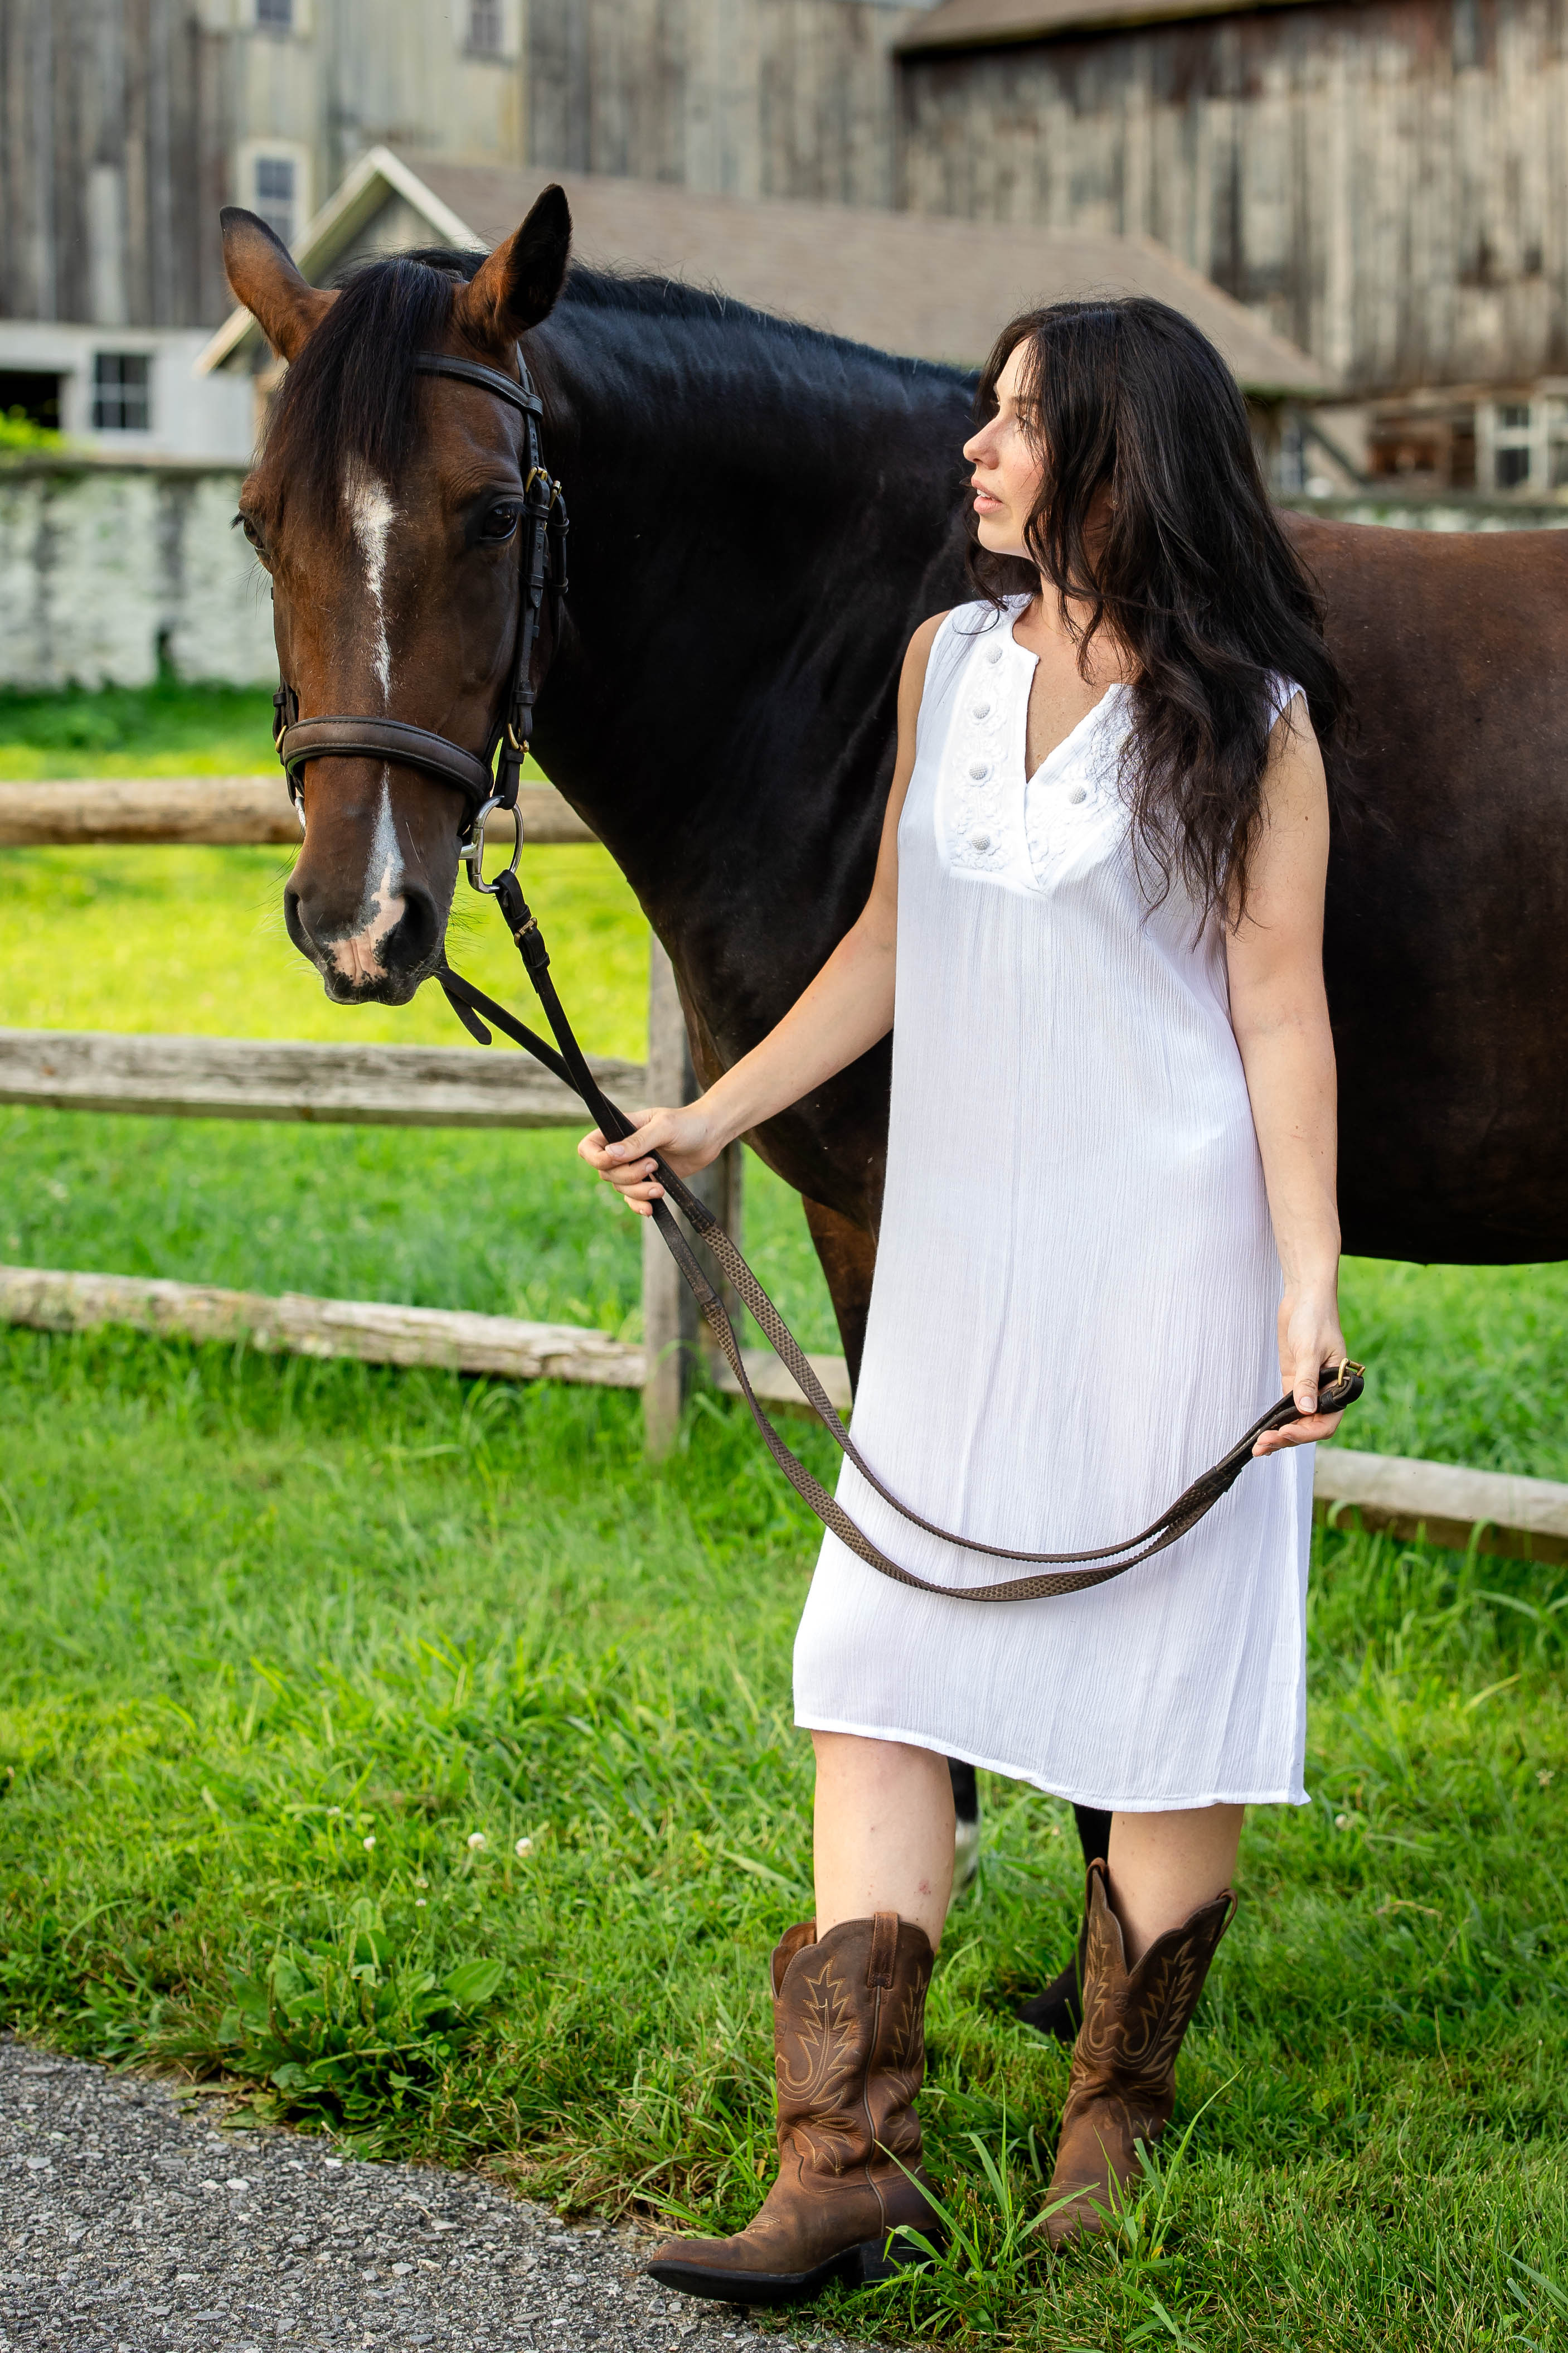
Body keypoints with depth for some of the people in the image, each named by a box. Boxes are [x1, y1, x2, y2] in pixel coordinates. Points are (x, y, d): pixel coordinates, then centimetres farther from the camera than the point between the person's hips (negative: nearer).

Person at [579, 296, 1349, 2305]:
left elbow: (1280, 1010, -8)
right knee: (873, 1673, 0)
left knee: (1163, 1689, 4)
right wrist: (709, 1122, 14)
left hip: (1166, 1263, -5)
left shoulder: (1245, 716, -7)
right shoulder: (950, 660, 8)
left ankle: (1116, 2133, 21)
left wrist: (1309, 1288, -14)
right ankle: (846, 2165, 2)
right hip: (958, 1267, 6)